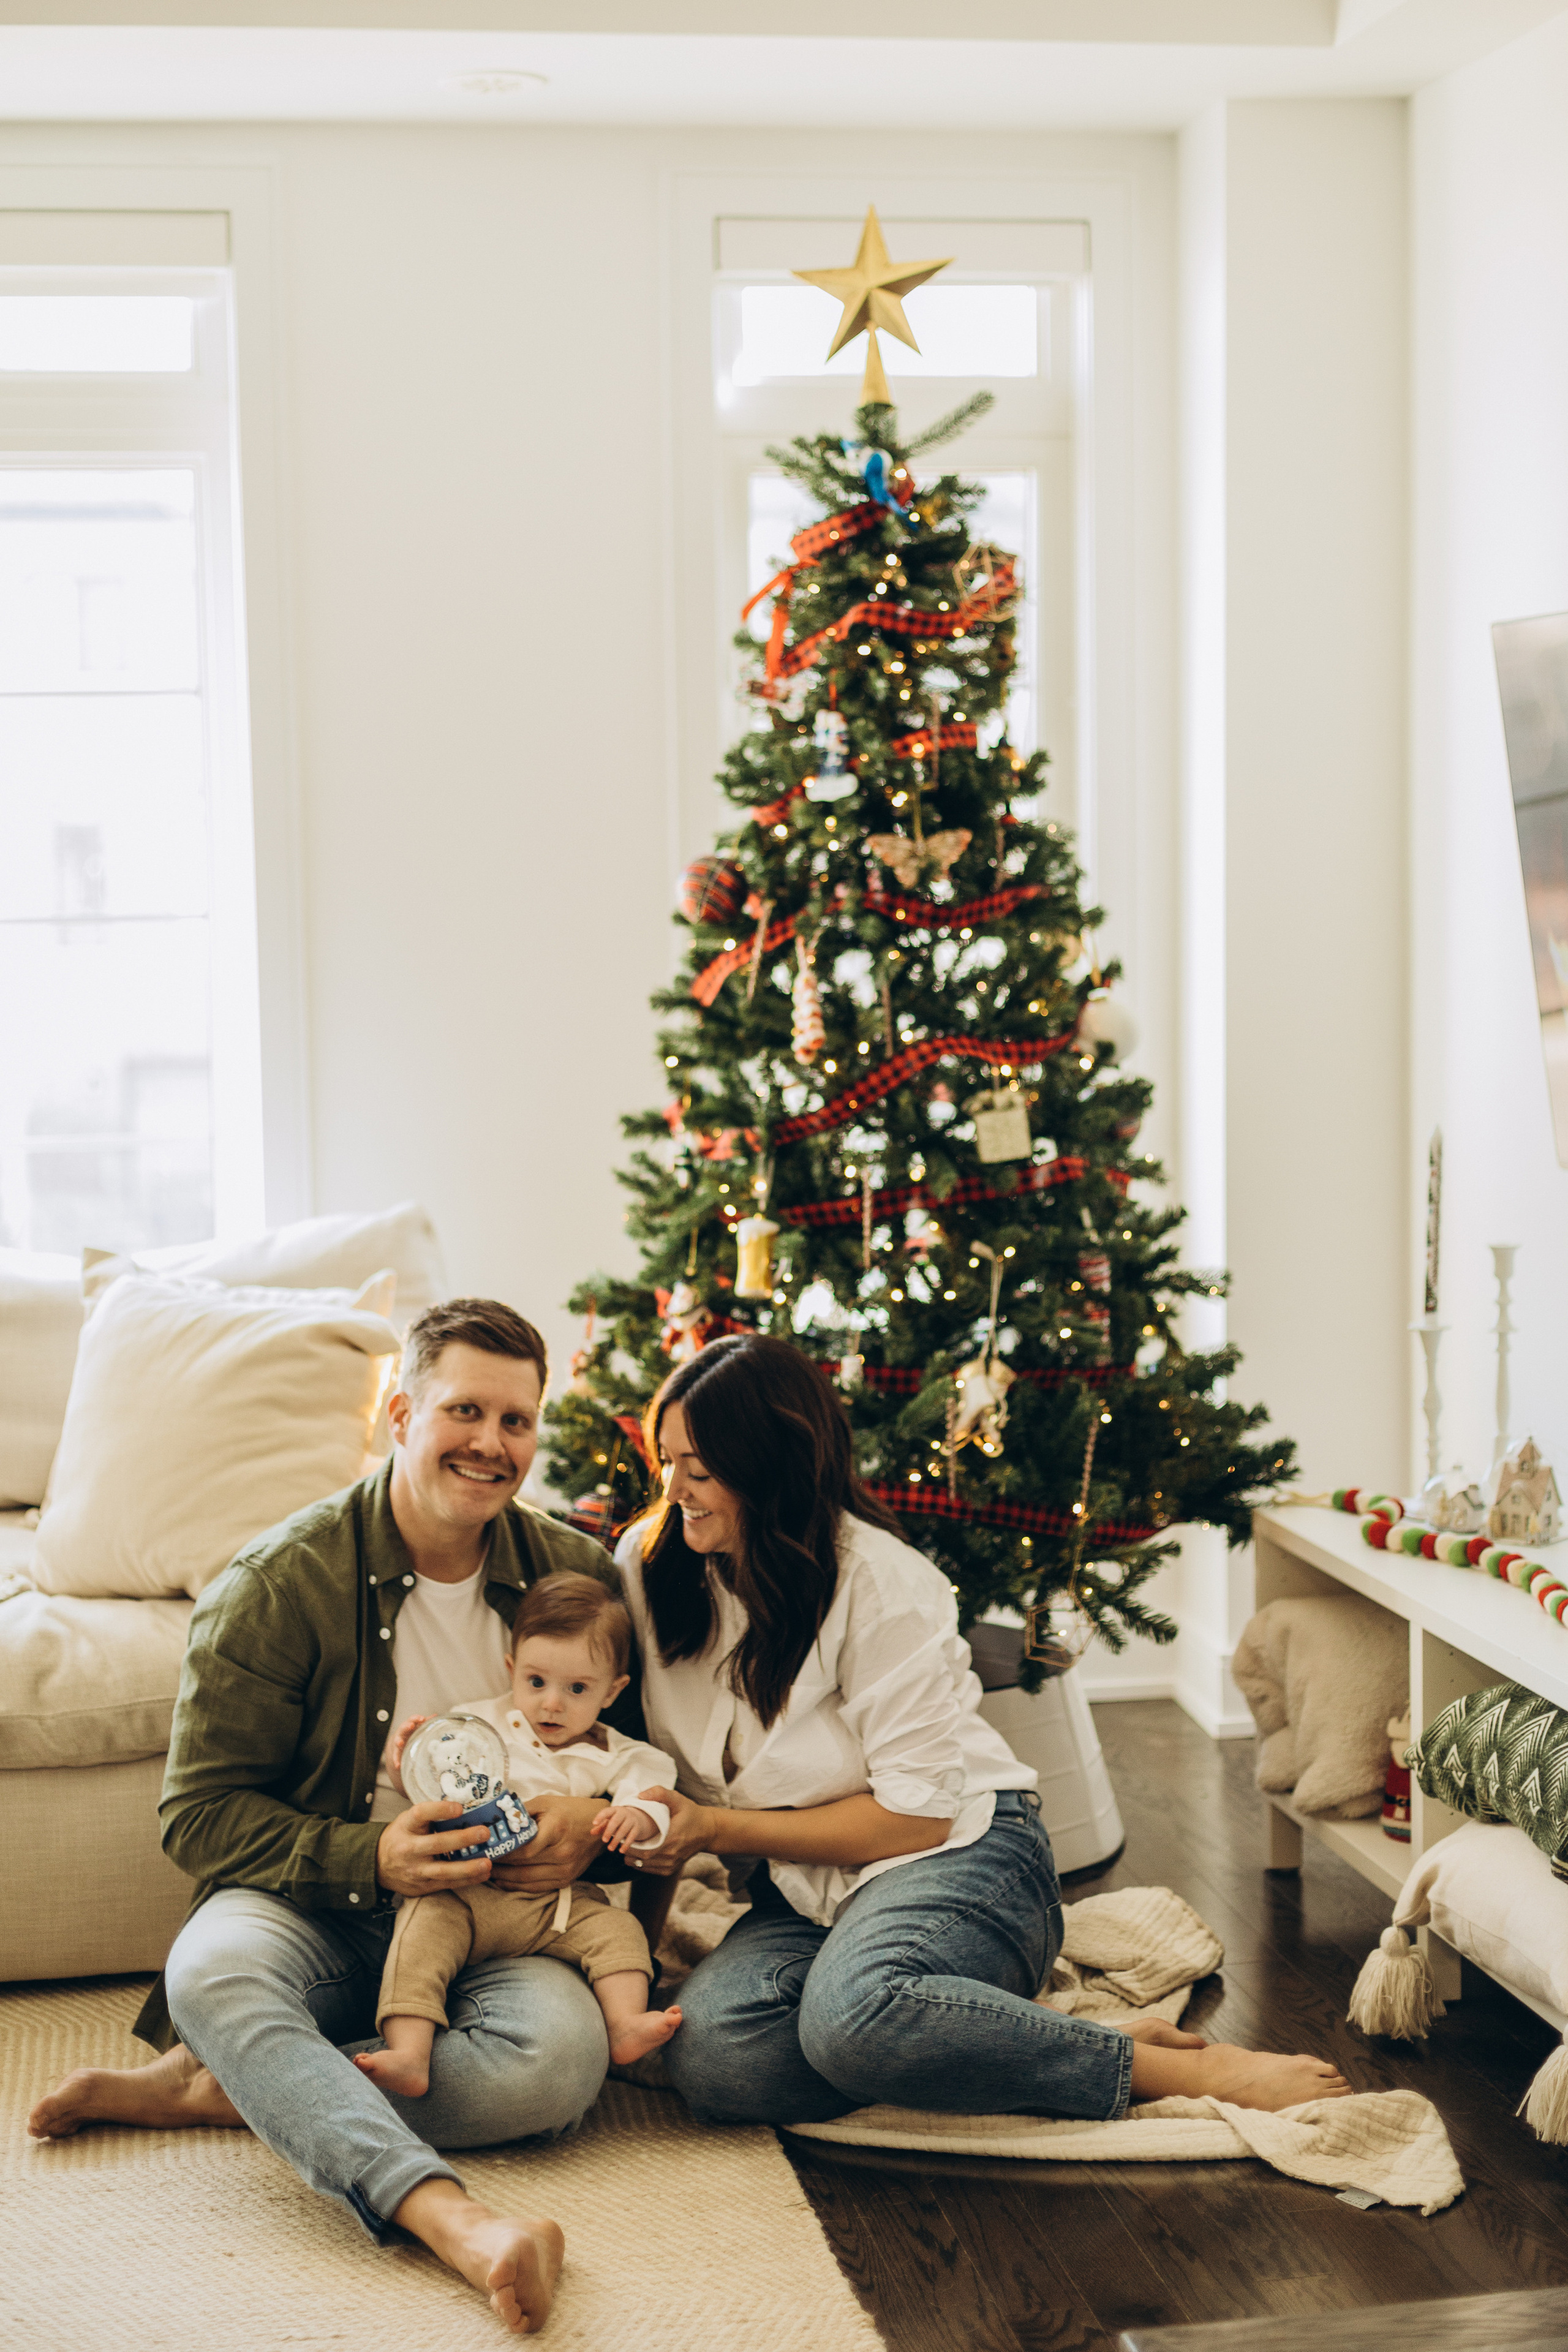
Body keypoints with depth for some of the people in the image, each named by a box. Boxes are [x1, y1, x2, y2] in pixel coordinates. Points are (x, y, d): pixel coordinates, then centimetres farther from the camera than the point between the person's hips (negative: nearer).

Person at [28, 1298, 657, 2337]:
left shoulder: (578, 1575, 3)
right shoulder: (280, 1583, -7)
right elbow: (201, 1813, -7)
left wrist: (594, 1829, -13)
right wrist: (368, 1856, -23)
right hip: (315, 1919, -2)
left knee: (564, 2053, -31)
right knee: (213, 1968, -36)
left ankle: (207, 2090, -20)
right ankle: (447, 2214, -51)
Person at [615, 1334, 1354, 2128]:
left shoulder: (876, 1579, -15)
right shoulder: (647, 1566, 2)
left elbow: (916, 1813, -17)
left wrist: (714, 1829, -17)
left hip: (958, 1857, -5)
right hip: (802, 1894, 5)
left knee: (853, 2011, -40)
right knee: (707, 2053, -30)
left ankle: (1187, 2070, -26)